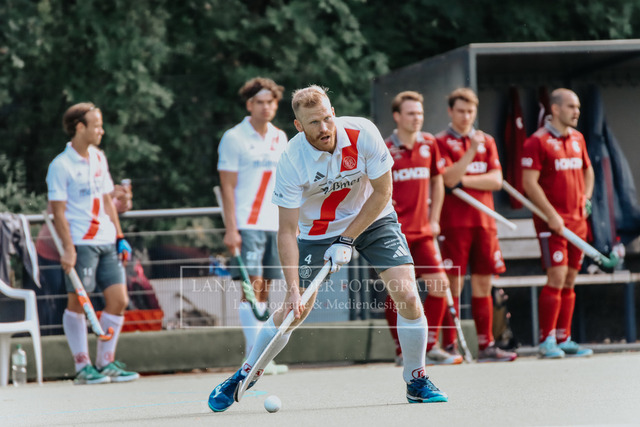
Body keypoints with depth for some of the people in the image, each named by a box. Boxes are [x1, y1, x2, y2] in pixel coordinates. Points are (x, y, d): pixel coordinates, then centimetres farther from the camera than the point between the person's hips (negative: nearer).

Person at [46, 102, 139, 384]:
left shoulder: (99, 158, 14)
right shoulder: (61, 166, -7)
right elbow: (58, 211, -10)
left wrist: (120, 237, 16)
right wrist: (68, 248, -17)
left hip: (107, 243, 7)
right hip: (81, 244, -7)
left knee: (118, 300, 1)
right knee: (77, 303, -2)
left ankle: (106, 363, 10)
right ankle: (82, 367, 5)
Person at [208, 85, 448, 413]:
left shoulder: (362, 134, -25)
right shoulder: (292, 161, -26)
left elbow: (382, 192, -14)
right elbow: (287, 231, -23)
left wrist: (347, 240, -18)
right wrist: (293, 290, -31)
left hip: (372, 219, 1)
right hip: (317, 229, -1)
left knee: (406, 293, -16)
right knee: (293, 311, -5)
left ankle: (416, 382, 2)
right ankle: (242, 377, 16)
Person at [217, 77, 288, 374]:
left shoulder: (279, 138, 14)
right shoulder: (234, 138, -3)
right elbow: (227, 186, -6)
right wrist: (230, 229, -13)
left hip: (275, 224, 5)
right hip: (247, 224, -5)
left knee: (264, 288, 6)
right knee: (252, 285, -12)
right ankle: (253, 356, -13)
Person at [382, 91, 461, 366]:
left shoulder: (429, 144, 8)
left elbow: (437, 181, 19)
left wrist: (434, 219, 12)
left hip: (422, 231, 4)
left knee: (440, 284, -4)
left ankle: (430, 346, 6)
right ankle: (402, 351, 8)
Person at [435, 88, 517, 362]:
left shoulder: (486, 141, 15)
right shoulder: (441, 142, 1)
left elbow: (496, 180, 5)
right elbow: (449, 179, -13)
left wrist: (463, 180, -7)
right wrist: (471, 150, -20)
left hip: (484, 220, 5)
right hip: (454, 223, -5)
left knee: (483, 285, 6)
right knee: (454, 285, -6)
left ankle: (486, 345, 9)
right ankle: (449, 347, -4)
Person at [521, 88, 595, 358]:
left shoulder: (577, 139, 13)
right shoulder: (537, 141, -9)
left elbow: (587, 170, 29)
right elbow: (529, 183, -13)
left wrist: (586, 198, 13)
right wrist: (551, 215, -18)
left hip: (577, 219, 7)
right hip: (552, 221, -7)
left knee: (570, 281, 8)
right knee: (557, 278, -13)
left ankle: (564, 339, 12)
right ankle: (546, 341, -8)